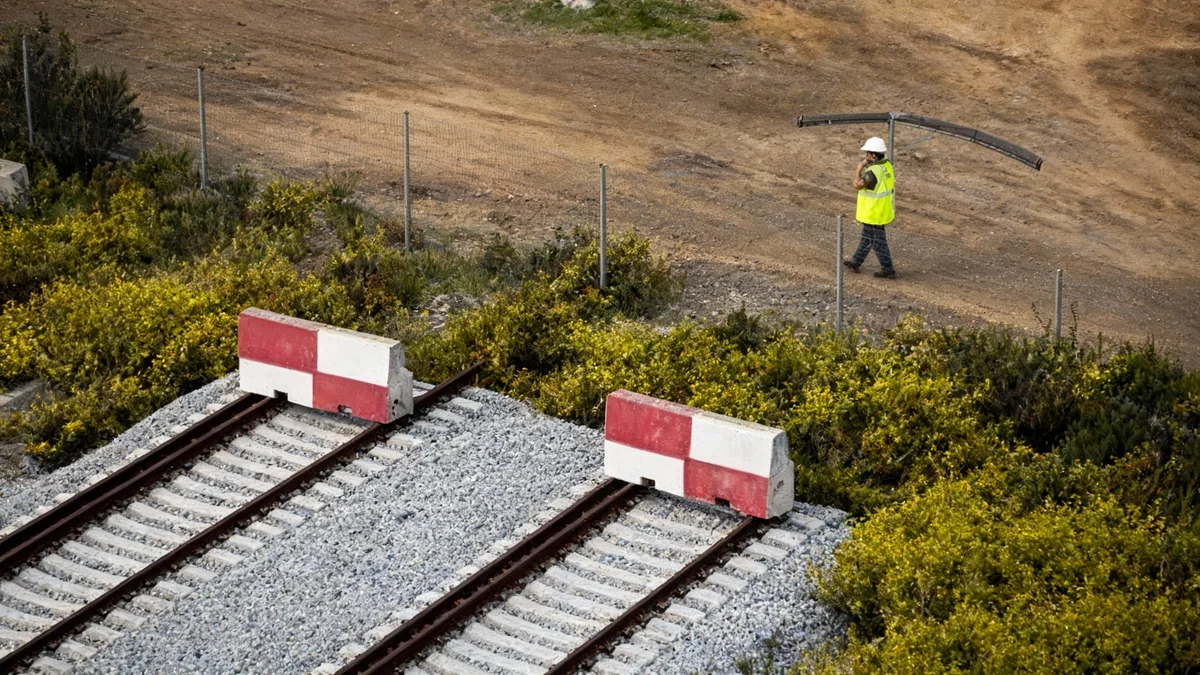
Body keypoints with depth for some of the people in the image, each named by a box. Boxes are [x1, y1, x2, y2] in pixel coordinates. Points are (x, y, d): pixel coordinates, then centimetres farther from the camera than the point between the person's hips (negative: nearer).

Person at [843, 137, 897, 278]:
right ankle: (856, 262, 37)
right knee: (866, 237, 23)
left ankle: (888, 270, 11)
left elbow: (857, 185, -18)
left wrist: (859, 167, -9)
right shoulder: (887, 166, 1)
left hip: (874, 213, -10)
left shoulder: (873, 172, -29)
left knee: (878, 242, 3)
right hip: (882, 209, 10)